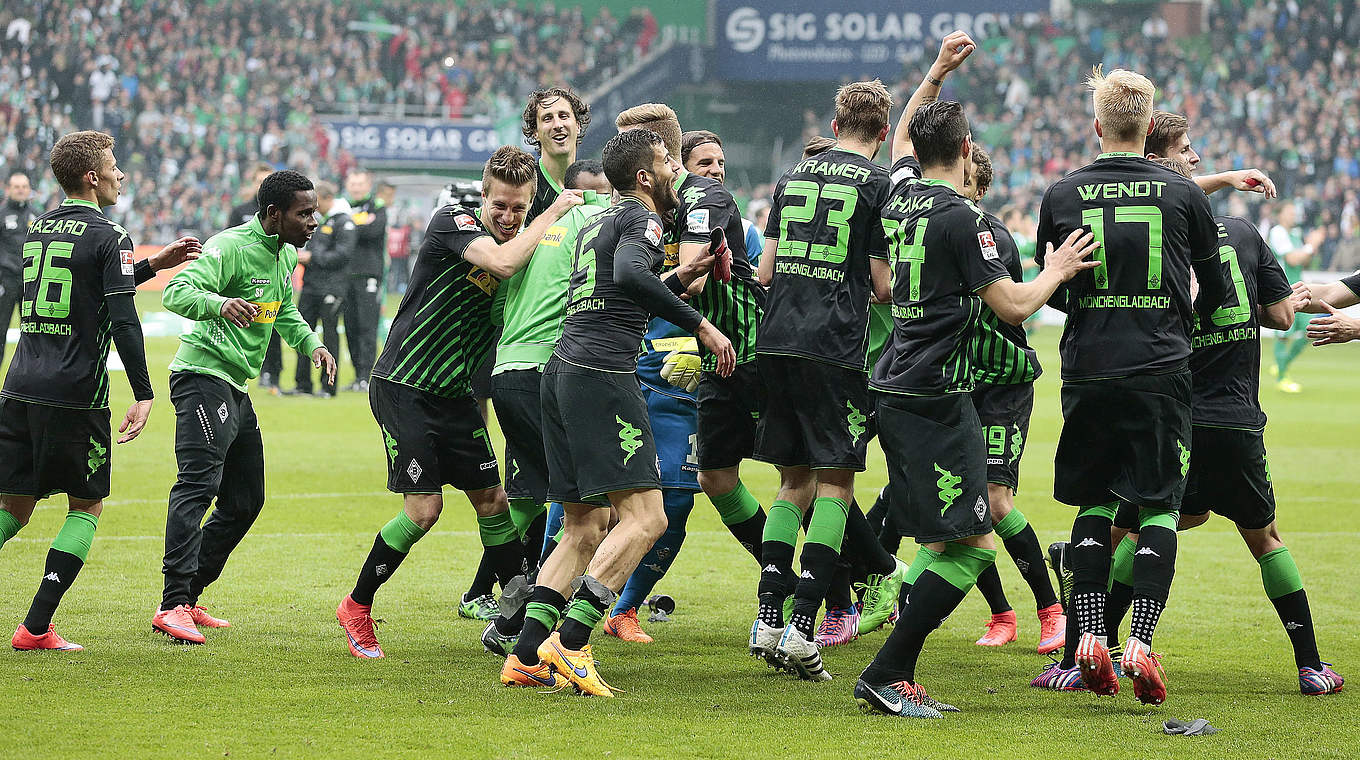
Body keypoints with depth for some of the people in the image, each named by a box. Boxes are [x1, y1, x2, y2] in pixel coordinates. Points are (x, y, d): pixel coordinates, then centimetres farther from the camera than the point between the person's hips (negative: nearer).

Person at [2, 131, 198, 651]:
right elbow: (123, 320, -15)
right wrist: (143, 395, -12)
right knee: (86, 506, 8)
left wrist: (153, 264, 34)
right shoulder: (107, 237, -7)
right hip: (75, 394, -6)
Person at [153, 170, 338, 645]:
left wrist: (310, 343, 15)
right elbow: (176, 292, -29)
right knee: (198, 484, -21)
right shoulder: (231, 247, -16)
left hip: (235, 389, 10)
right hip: (203, 376, -10)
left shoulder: (286, 255, 13)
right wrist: (219, 304, -48)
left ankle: (188, 599, 18)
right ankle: (172, 605, -28)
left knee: (245, 501, 11)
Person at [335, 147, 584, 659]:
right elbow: (502, 262, -32)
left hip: (456, 394, 6)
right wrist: (556, 212, -22)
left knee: (493, 501, 4)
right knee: (424, 508, -9)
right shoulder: (453, 221, -15)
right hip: (403, 387, -6)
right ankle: (357, 607, 7)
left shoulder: (529, 247, 5)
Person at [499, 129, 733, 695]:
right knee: (645, 517, -12)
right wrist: (700, 324, -21)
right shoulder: (640, 218, -3)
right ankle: (570, 642, -21)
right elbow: (629, 274, -25)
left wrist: (677, 281, 29)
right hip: (603, 373, -10)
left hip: (562, 372, 10)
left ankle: (526, 658, 4)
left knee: (584, 529, 12)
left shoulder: (596, 223, 25)